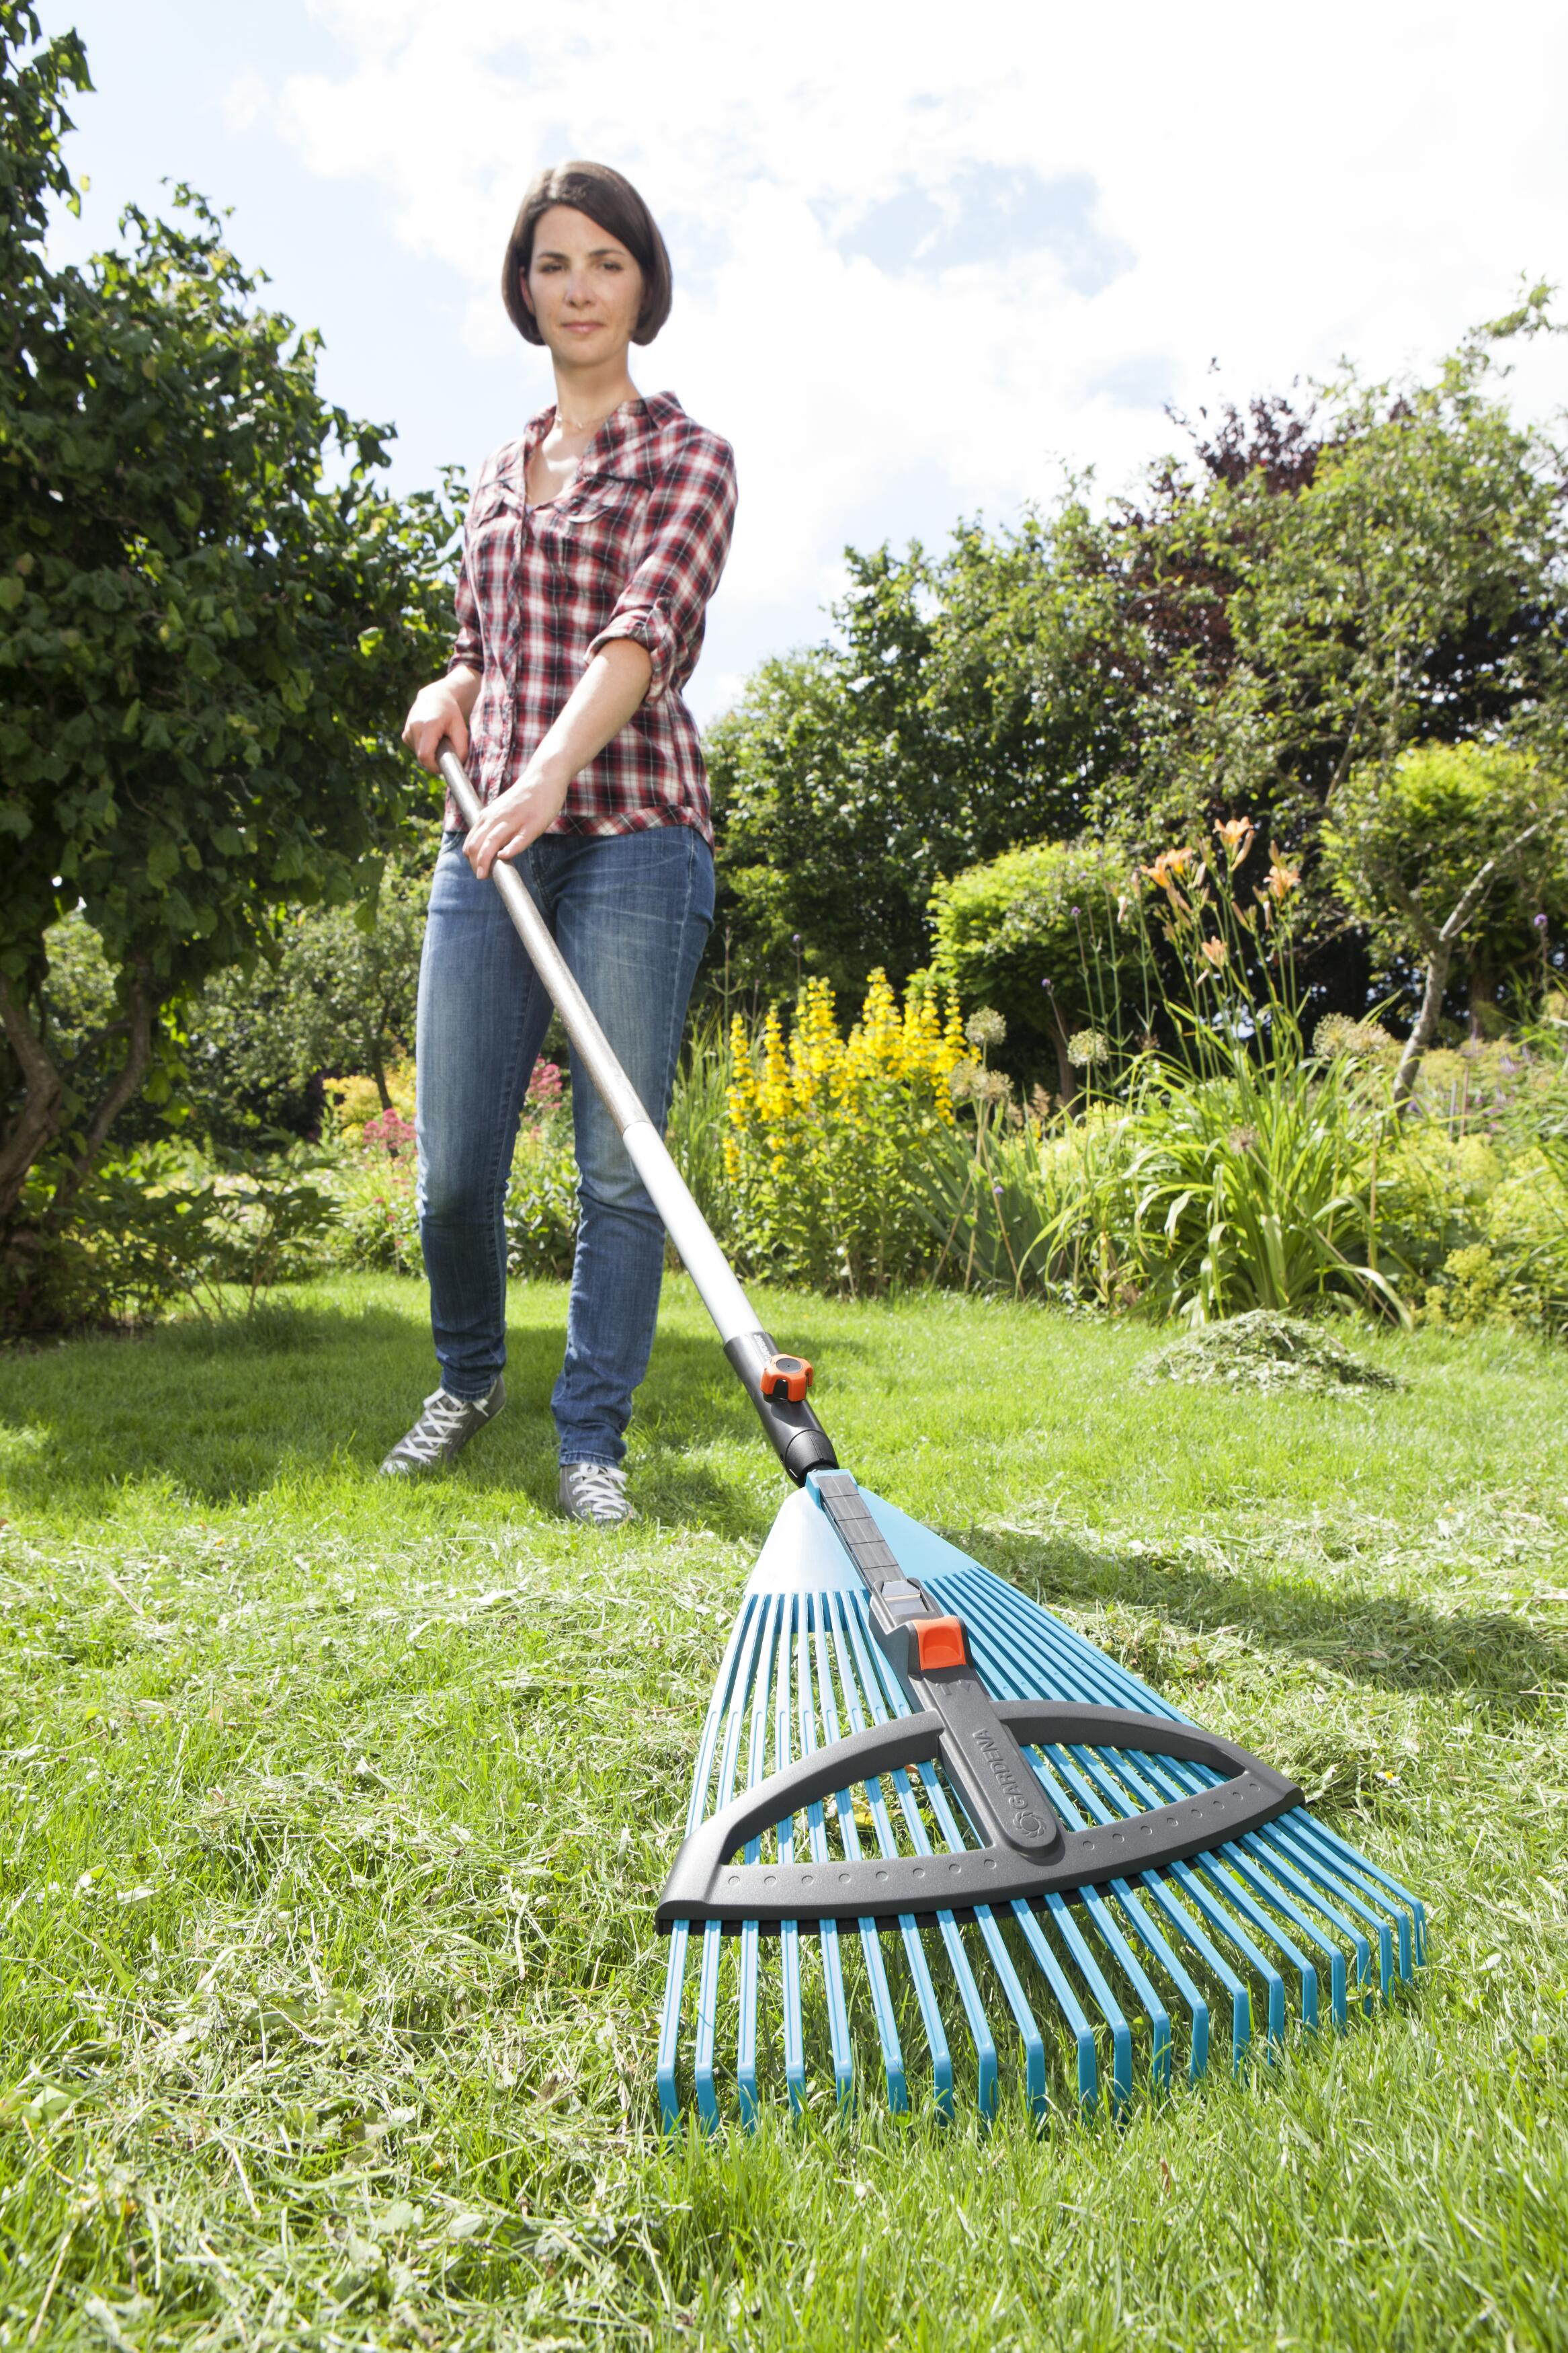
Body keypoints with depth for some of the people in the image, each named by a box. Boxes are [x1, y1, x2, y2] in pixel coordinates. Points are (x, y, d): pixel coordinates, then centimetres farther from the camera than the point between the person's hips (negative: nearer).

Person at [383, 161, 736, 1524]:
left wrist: (551, 771, -31)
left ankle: (593, 1436, 9)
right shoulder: (502, 471, 22)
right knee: (453, 1164, 3)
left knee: (619, 1164, -5)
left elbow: (648, 628, -14)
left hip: (630, 836, -5)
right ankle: (470, 1377, 30)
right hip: (490, 838, 5)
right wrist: (451, 696, 5)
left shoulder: (685, 456, 4)